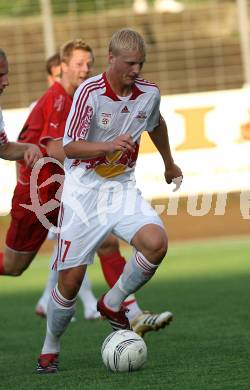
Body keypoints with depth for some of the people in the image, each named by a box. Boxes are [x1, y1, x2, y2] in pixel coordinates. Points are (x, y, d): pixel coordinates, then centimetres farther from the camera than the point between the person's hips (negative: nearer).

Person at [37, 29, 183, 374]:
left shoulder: (150, 93, -1)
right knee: (71, 277, -4)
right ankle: (50, 349, 19)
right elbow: (69, 147, -20)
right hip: (84, 191, -4)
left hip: (123, 188, 4)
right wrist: (109, 145, -36)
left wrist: (169, 164, 36)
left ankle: (112, 304, 2)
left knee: (156, 243, -24)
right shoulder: (89, 92, -16)